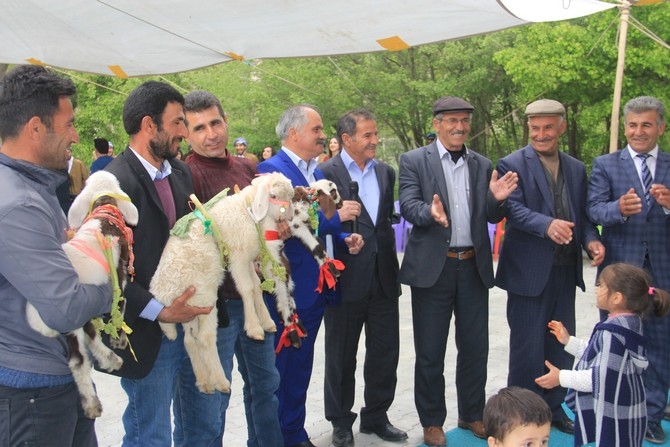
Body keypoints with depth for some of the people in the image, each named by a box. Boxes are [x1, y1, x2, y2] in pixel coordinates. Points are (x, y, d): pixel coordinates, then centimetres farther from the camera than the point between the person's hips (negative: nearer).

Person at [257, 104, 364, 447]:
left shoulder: (317, 173, 13)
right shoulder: (271, 170, -14)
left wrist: (345, 237, 1)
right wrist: (336, 215, -20)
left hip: (315, 287, 8)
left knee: (300, 366, 18)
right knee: (279, 365, 5)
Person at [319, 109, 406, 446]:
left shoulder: (386, 172, 10)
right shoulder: (326, 173, -9)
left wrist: (391, 261, 9)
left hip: (383, 276, 5)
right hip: (346, 278, -5)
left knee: (385, 352, 13)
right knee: (341, 355, 11)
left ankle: (376, 417, 32)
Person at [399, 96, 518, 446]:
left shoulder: (483, 165, 9)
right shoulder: (414, 161, -2)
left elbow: (493, 216, 6)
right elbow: (408, 206, -13)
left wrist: (497, 199, -16)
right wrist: (430, 211, -35)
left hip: (473, 267, 4)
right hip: (432, 268, -3)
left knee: (475, 347, 13)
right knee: (430, 351, 8)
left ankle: (472, 414, 32)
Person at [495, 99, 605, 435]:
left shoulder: (576, 169, 13)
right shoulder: (512, 165, -5)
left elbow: (582, 214, 13)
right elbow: (513, 208, -18)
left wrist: (591, 239, -7)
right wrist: (547, 225, -34)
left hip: (565, 270, 6)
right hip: (529, 270, -6)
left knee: (561, 344, 15)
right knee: (527, 346, 2)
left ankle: (554, 407, 30)